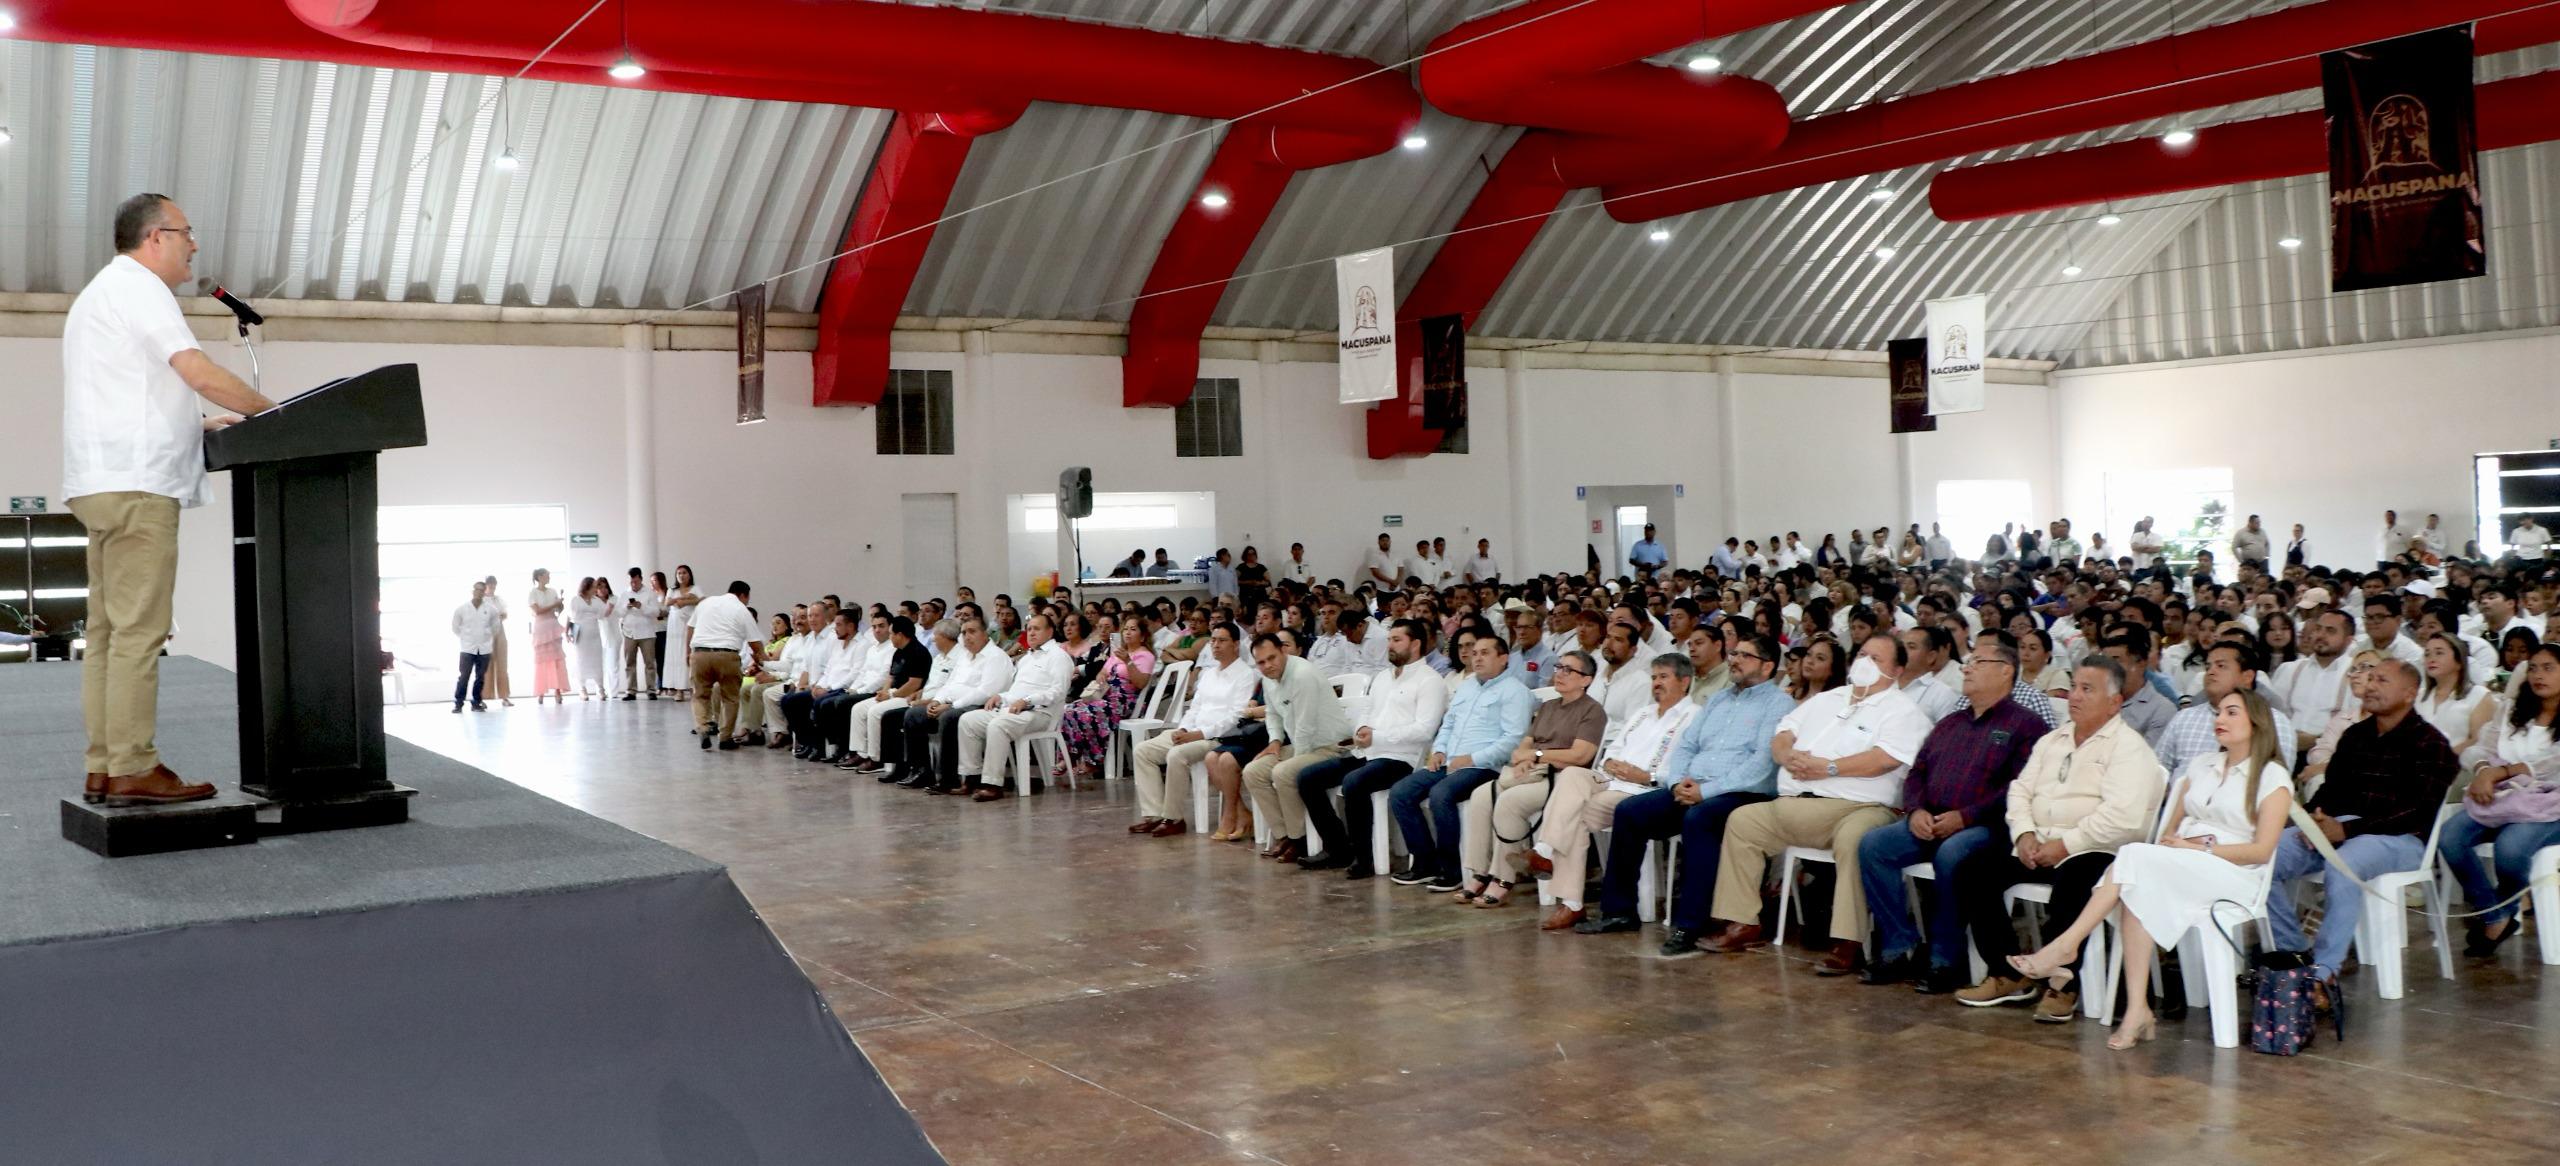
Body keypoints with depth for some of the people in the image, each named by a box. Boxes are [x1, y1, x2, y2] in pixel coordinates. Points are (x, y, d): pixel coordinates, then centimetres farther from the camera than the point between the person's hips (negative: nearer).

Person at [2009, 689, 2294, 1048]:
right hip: (2176, 870, 5)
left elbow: (2262, 850, -4)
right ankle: (2137, 1010, -38)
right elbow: (2170, 829, 20)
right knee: (2139, 890, -32)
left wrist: (2201, 848, -10)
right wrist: (2172, 843, -3)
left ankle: (2065, 947, -33)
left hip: (2231, 875, -5)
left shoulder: (2272, 777, 5)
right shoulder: (2201, 766, 24)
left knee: (2136, 858, -31)